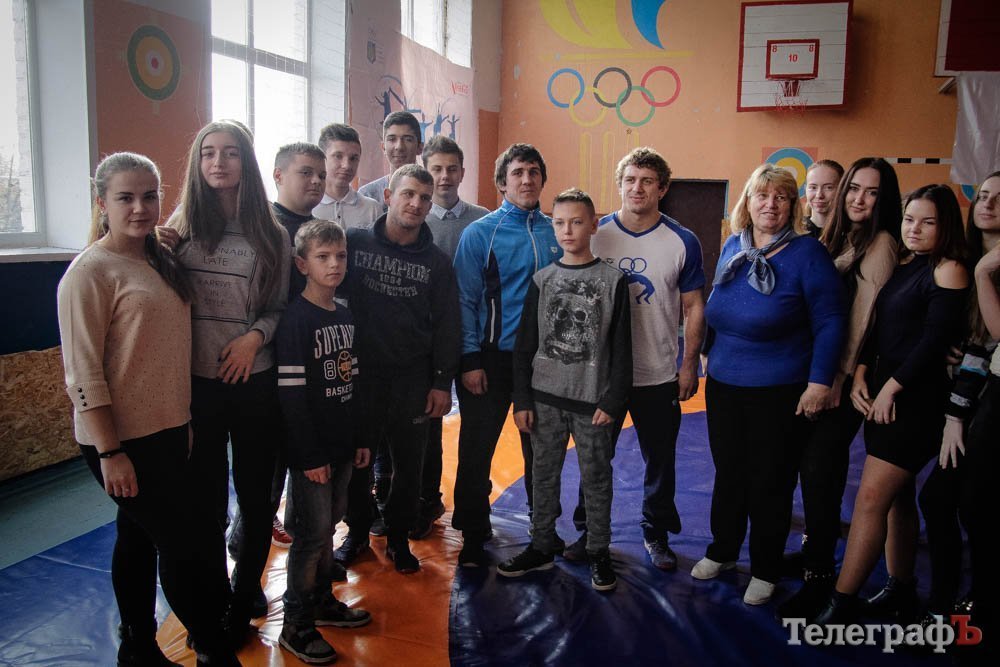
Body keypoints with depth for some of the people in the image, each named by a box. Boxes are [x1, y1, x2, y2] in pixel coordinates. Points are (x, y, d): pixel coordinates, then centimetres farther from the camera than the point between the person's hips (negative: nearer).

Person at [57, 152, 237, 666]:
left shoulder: (161, 262, 9)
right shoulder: (91, 271, -14)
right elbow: (82, 373, -17)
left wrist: (186, 420, 15)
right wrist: (110, 452, -18)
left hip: (167, 430, 7)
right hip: (122, 439, -7)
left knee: (141, 538, 18)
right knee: (195, 541, -3)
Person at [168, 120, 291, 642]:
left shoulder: (271, 235, 4)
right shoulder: (181, 227, 4)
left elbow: (282, 305, 7)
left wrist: (256, 335, -10)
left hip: (254, 381, 1)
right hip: (196, 383, 0)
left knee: (256, 497, 9)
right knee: (206, 501, 8)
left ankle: (242, 604, 30)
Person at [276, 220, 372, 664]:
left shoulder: (345, 316, 9)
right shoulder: (295, 319, -14)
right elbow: (291, 395, -17)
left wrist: (361, 439, 13)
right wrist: (310, 456, -17)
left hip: (341, 445, 7)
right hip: (310, 451, -7)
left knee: (327, 526, 17)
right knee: (311, 533, 1)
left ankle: (322, 601, 33)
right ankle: (296, 626, 16)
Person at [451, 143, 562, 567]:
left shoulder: (557, 233, 4)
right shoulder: (480, 233, -5)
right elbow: (466, 300, -7)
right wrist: (470, 360, -12)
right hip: (493, 357, -2)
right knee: (477, 448, 4)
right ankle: (474, 534, 22)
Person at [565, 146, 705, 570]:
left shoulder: (682, 242, -3)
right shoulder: (595, 235, -2)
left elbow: (693, 308, 2)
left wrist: (689, 367, -2)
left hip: (659, 376, 0)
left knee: (660, 460, 13)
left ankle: (656, 534, 32)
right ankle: (587, 531, 30)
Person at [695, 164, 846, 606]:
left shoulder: (807, 253, -12)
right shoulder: (732, 247, 4)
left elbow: (830, 323, -11)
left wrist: (819, 382, -14)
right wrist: (708, 353, 18)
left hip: (779, 391, -5)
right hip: (723, 385, 5)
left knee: (770, 482, 8)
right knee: (727, 473, 18)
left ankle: (765, 570, 27)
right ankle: (722, 551, 37)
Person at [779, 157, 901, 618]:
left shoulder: (881, 243, -9)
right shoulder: (835, 238, 14)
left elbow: (864, 316, -13)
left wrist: (839, 377, -14)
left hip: (843, 376, -7)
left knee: (819, 469, -6)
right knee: (809, 463, 13)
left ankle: (819, 576, 6)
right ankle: (814, 550, 29)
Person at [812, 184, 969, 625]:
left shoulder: (947, 270, -9)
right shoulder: (897, 265, 12)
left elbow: (936, 340, -15)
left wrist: (890, 388, -12)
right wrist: (860, 376, -2)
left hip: (916, 399, -8)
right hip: (882, 395, 8)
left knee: (871, 499, -9)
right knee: (897, 497, 16)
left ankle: (842, 605, -1)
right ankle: (900, 592, 29)